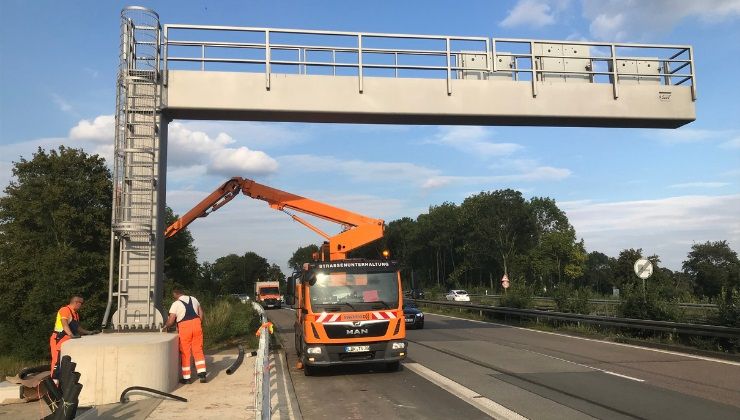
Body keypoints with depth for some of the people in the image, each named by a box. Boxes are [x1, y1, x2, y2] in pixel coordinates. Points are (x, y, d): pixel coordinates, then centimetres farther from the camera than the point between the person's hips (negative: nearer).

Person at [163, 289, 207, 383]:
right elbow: (201, 313, 14)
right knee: (198, 350, 11)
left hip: (184, 327, -4)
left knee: (185, 352, 7)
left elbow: (171, 321, -7)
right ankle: (202, 374, 7)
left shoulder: (176, 304, -4)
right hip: (196, 324, 4)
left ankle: (186, 377, 13)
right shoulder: (194, 299, 12)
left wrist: (165, 327, 11)